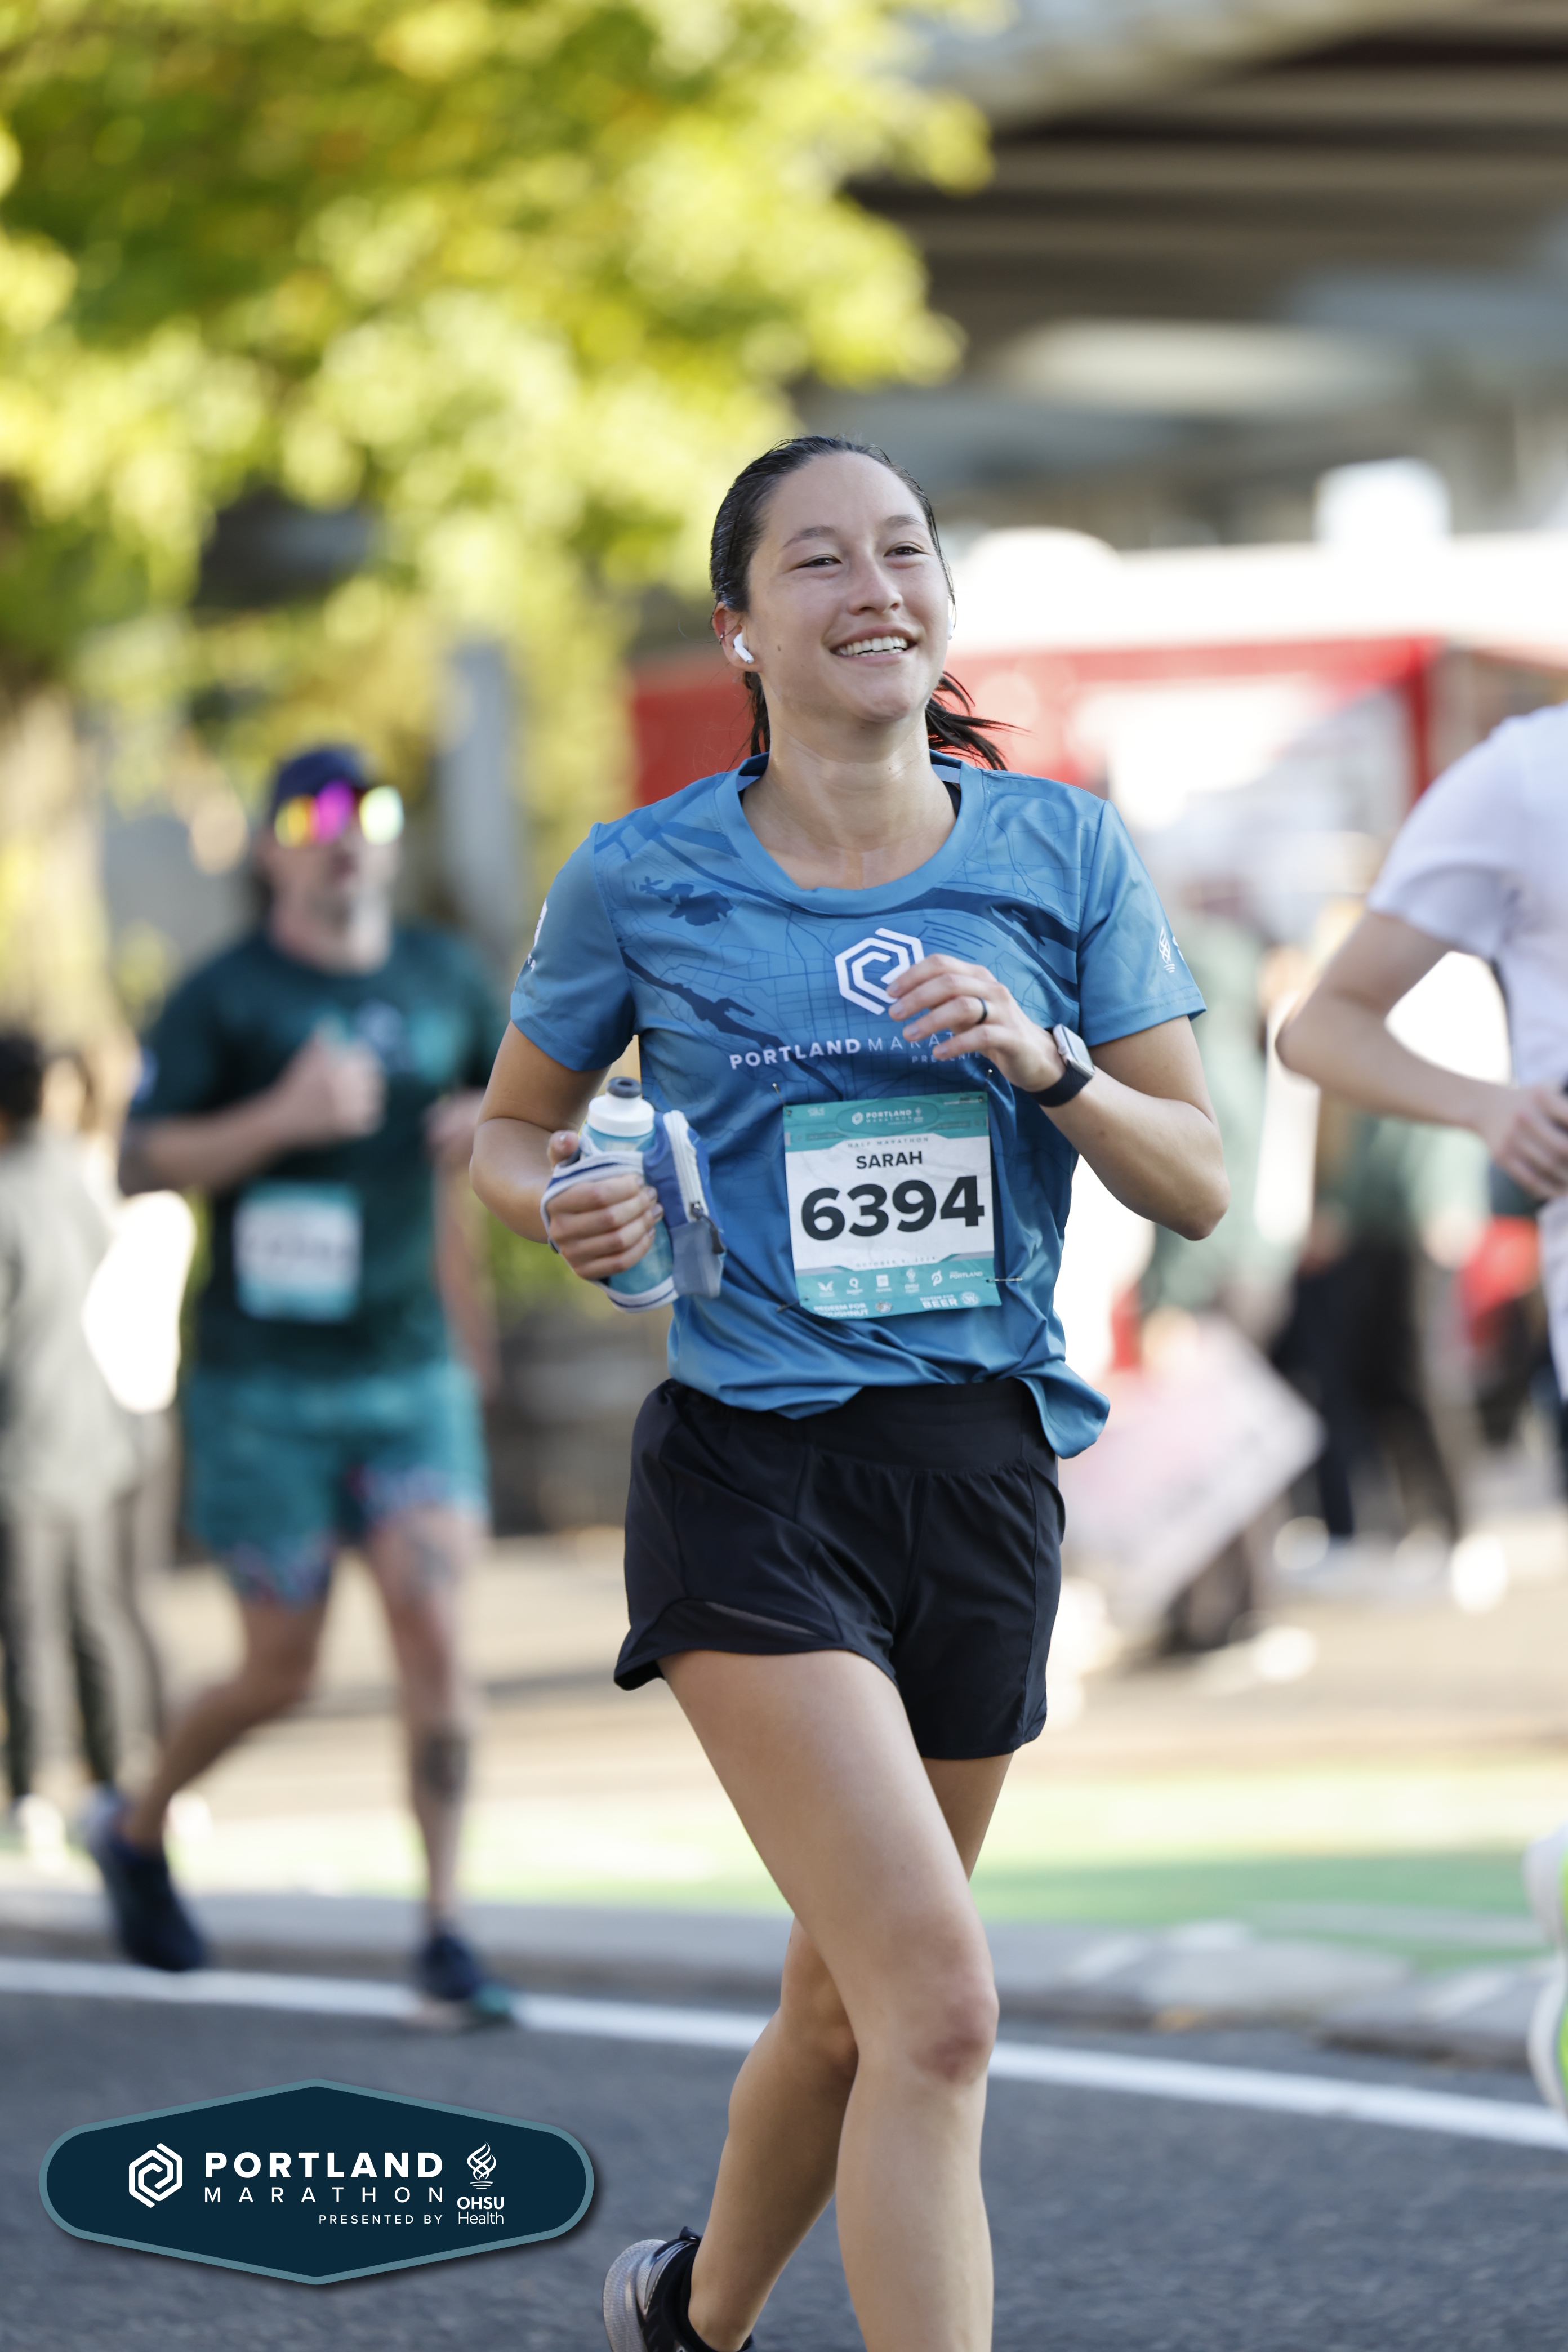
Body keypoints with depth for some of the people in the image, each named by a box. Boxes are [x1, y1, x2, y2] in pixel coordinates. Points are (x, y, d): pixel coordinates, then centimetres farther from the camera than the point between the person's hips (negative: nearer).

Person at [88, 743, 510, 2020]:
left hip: (413, 1374, 3)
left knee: (436, 1630, -11)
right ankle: (140, 1830, 31)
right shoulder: (224, 997, -5)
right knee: (283, 1671, 3)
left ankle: (447, 1927, -7)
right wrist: (282, 1117, -25)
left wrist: (491, 1127, -3)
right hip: (266, 1387, -3)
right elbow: (142, 1161, -12)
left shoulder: (445, 978, 8)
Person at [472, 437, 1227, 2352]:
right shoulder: (646, 878, -1)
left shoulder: (1060, 854, 5)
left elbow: (1198, 1187, 5)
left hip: (984, 1473, 4)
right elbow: (507, 1131, 13)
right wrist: (565, 1205, -9)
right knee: (939, 2007, -19)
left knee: (852, 2009, 17)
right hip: (753, 1476, -4)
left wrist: (1049, 1064, -13)